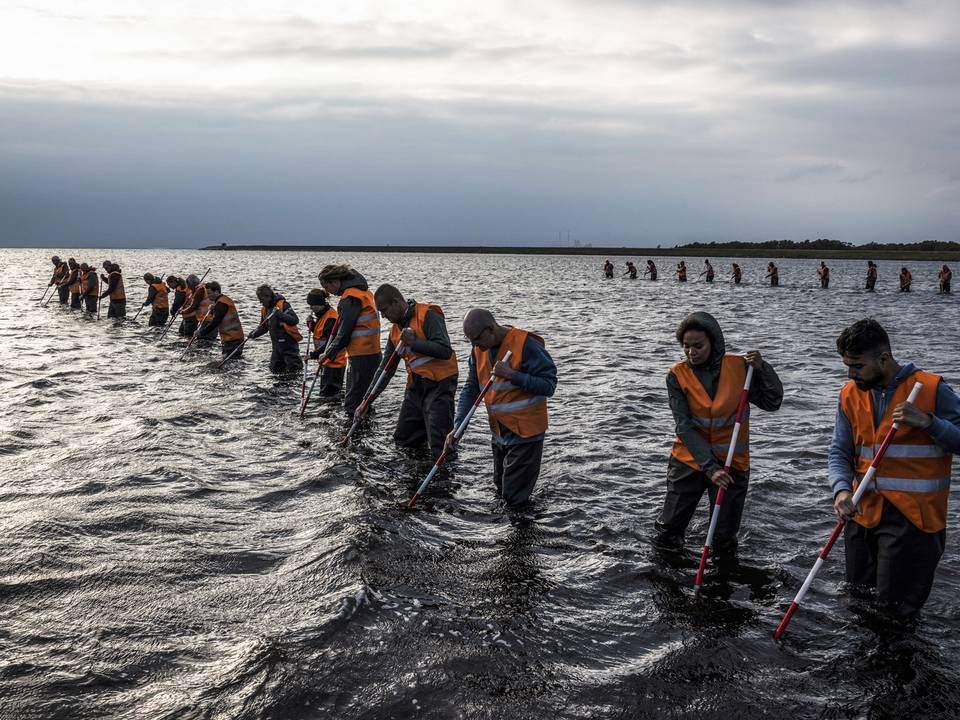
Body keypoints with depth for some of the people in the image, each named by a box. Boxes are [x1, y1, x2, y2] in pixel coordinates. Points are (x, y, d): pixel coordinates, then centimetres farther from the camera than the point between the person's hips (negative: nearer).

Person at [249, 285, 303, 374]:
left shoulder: (284, 305, -14)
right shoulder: (265, 309, 11)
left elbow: (295, 320, -24)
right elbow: (264, 326, 22)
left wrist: (280, 314, -35)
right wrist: (254, 334, 3)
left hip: (289, 344, -8)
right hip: (276, 345, 8)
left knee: (294, 370, -8)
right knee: (275, 370, 10)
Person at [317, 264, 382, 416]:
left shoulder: (350, 298, -15)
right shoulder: (362, 291, 15)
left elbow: (344, 333, -16)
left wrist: (329, 354, -4)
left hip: (361, 357, -10)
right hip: (370, 352, 10)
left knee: (353, 405, -6)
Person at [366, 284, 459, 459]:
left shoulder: (428, 315, -12)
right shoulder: (395, 329, 12)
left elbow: (445, 351, -22)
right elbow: (386, 369, 16)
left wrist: (413, 343, -22)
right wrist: (366, 402, 13)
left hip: (439, 383, -8)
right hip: (415, 386, 8)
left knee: (439, 448, -13)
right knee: (403, 441, 14)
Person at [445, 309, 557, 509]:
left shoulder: (525, 344, -20)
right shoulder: (480, 349, 2)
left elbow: (548, 386, -19)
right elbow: (470, 390, 4)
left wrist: (512, 375, -27)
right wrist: (457, 428, -6)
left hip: (525, 432, -7)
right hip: (500, 433, 7)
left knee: (515, 500, -3)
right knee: (501, 491, 18)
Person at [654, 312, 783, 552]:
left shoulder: (739, 367, -8)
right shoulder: (678, 375, -11)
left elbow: (772, 403, -3)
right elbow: (684, 427, -17)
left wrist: (762, 368, -18)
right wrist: (710, 468, -24)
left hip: (732, 463, 0)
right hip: (689, 461, 0)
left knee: (725, 541, 8)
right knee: (667, 533, 7)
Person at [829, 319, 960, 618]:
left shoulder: (931, 389, -11)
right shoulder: (850, 394, 3)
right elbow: (839, 452, 1)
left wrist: (927, 421, -24)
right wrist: (841, 490, -17)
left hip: (913, 513, -5)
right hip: (864, 510, 5)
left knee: (895, 604, -2)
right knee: (859, 590, 18)